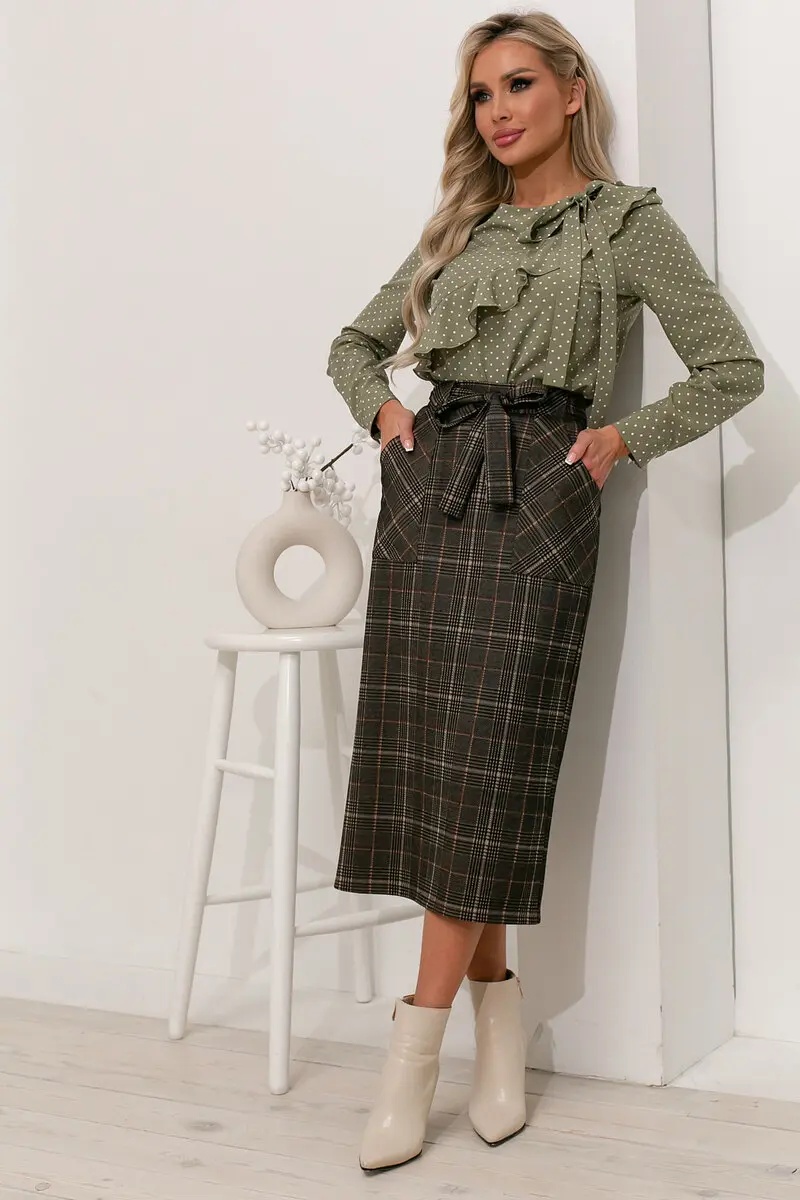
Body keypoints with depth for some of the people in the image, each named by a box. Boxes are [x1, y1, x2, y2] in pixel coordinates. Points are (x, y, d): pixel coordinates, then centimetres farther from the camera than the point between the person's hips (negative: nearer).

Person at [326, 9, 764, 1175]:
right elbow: (356, 344, 27)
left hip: (534, 498, -5)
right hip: (428, 490, 5)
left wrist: (622, 438, -4)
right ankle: (498, 1012, 14)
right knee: (422, 757, 1)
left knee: (486, 764, -9)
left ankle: (413, 1055, -4)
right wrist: (382, 407, 8)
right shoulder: (458, 230, 18)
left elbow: (734, 368, 2)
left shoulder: (626, 221, 5)